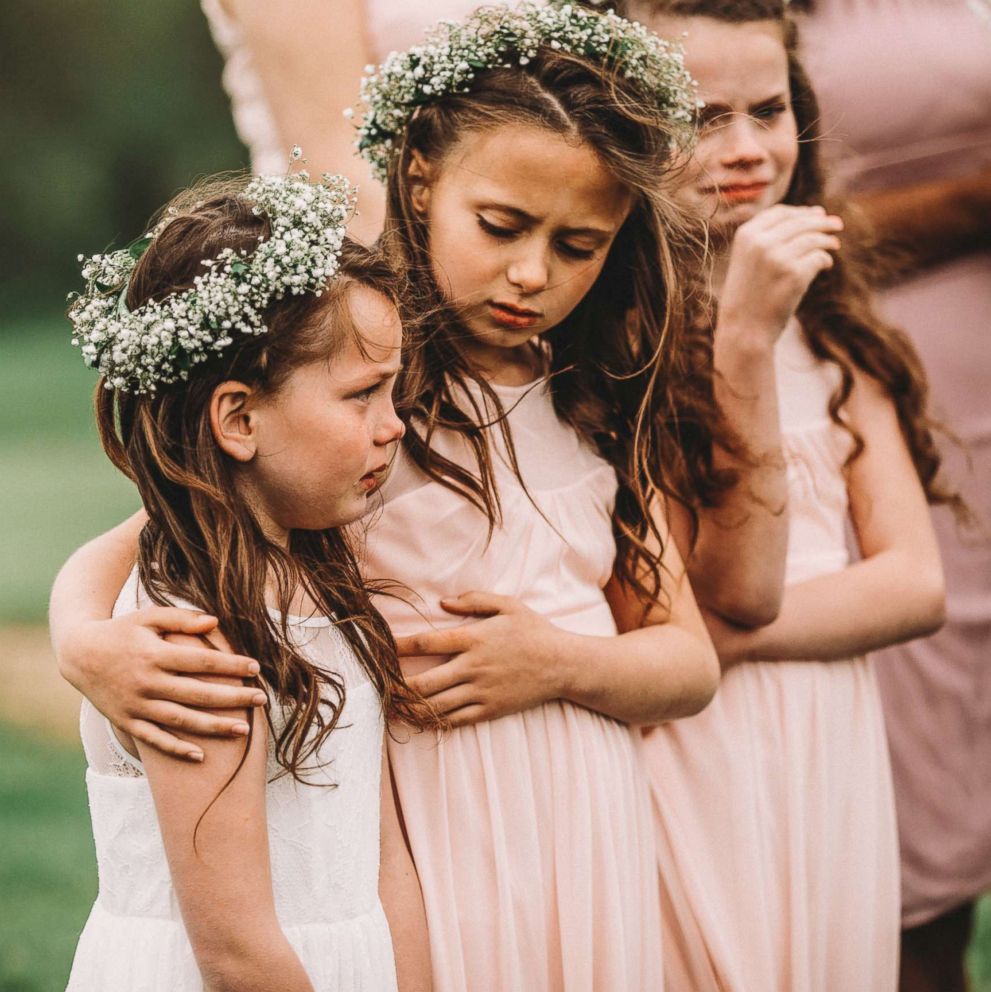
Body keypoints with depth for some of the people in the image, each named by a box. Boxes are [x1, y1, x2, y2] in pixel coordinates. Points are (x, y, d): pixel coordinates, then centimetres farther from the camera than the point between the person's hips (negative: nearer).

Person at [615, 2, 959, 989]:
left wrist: (722, 633, -12)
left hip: (829, 755, 5)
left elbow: (915, 582, 3)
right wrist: (743, 333, -21)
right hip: (676, 757, -5)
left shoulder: (829, 321, 10)